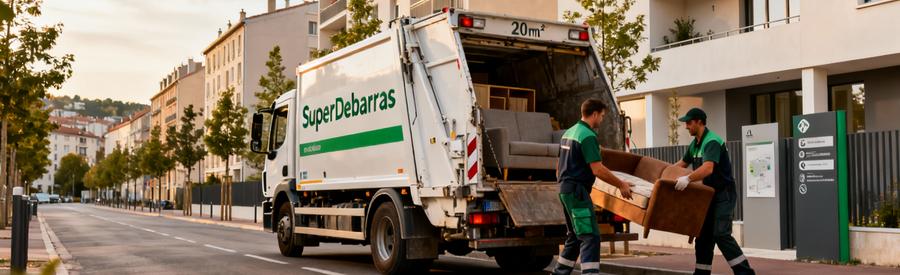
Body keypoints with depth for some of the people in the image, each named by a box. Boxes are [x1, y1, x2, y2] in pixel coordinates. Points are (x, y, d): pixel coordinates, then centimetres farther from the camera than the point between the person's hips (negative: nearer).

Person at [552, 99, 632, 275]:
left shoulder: (568, 133, 15)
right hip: (578, 191, -10)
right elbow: (597, 170, -20)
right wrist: (621, 185, -11)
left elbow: (559, 166, 22)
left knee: (574, 237, 16)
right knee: (590, 237, -12)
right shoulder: (588, 136, -14)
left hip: (565, 189, 10)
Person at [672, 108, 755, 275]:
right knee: (703, 235, 10)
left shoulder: (712, 142, -20)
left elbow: (708, 168, -36)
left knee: (721, 234, -18)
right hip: (709, 194, 10)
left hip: (724, 193, -10)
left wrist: (688, 179, -48)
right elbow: (682, 163, 26)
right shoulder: (695, 144, 11)